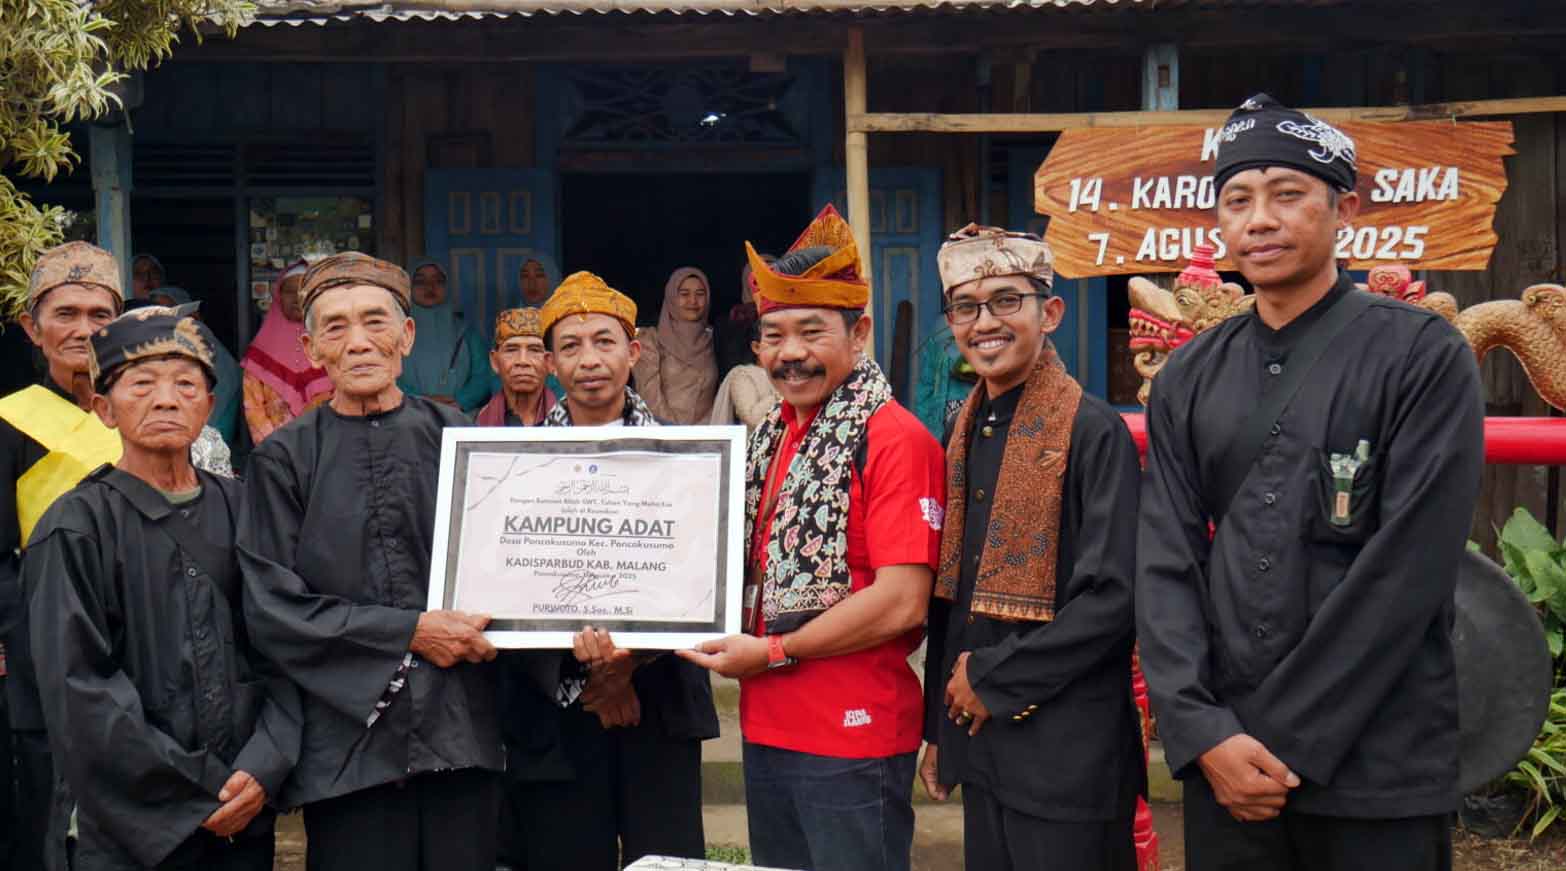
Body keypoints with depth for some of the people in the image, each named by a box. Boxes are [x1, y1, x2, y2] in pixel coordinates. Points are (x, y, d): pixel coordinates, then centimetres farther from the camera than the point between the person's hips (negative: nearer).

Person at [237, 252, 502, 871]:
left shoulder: (457, 437, 7)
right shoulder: (284, 459, 4)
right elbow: (272, 609, -3)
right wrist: (410, 632, -9)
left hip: (460, 731, 1)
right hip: (348, 740, -1)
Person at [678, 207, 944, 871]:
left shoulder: (892, 438, -13)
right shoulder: (771, 437, 11)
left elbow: (901, 603, -20)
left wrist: (772, 652, -13)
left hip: (854, 739, -8)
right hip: (766, 727, 8)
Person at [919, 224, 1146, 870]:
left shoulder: (1093, 431, -11)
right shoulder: (965, 435, 10)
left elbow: (1113, 598, -18)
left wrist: (995, 678, -13)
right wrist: (939, 730, 15)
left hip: (1068, 755, -6)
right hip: (980, 744, 7)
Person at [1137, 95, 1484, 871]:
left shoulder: (1424, 357, -5)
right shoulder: (1188, 381, 8)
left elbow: (1409, 569, -12)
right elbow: (1165, 564, 3)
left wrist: (1289, 741, -13)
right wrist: (1204, 732, -10)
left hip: (1379, 774, -3)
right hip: (1223, 762, 4)